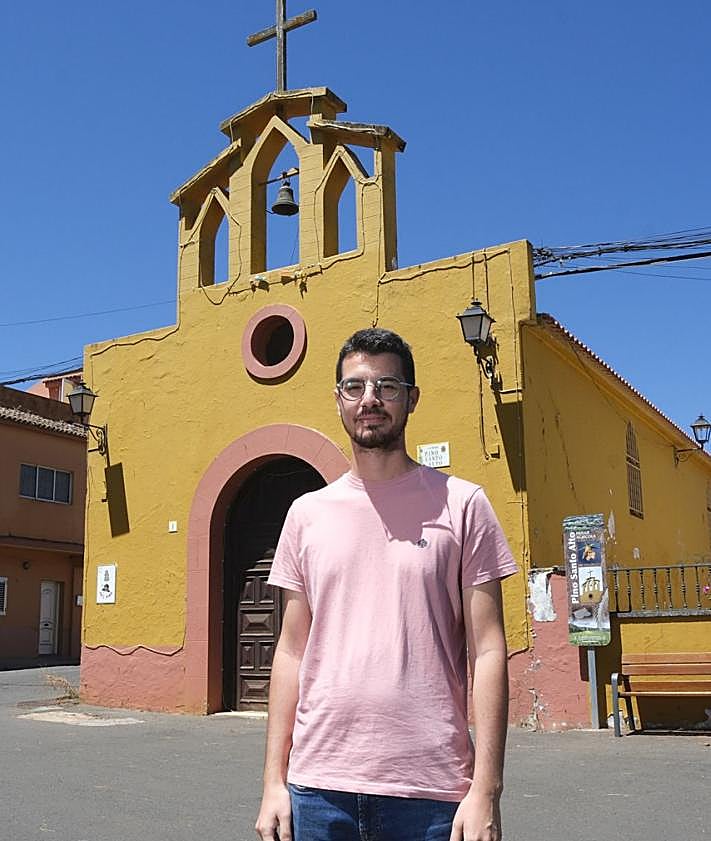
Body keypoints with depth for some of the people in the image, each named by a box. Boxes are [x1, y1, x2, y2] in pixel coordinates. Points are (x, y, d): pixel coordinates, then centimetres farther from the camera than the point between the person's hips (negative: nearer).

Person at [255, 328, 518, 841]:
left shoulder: (461, 505, -3)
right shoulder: (307, 513, 6)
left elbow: (487, 652, -5)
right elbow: (293, 651, 8)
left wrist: (486, 789, -10)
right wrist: (274, 781, 5)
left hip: (430, 791, -2)